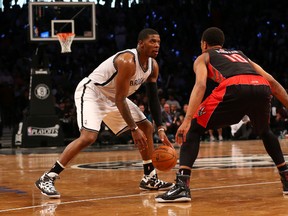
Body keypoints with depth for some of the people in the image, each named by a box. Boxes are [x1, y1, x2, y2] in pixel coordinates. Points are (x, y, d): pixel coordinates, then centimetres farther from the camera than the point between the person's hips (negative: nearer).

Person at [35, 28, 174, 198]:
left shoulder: (153, 65, -3)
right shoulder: (127, 61, -30)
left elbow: (153, 98, 5)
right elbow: (120, 99, -29)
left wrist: (160, 129, -4)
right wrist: (134, 129, -28)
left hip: (112, 96, 10)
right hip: (91, 92, -10)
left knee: (147, 128, 8)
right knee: (89, 137, -28)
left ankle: (150, 179, 18)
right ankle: (47, 179, -24)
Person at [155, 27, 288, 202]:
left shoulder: (203, 58, 27)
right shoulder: (241, 54, 41)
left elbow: (200, 85, 5)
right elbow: (272, 81, 31)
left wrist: (187, 120, -5)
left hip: (235, 88, -4)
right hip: (262, 88, 5)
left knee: (193, 129, 9)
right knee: (265, 132, 35)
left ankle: (182, 186, -7)